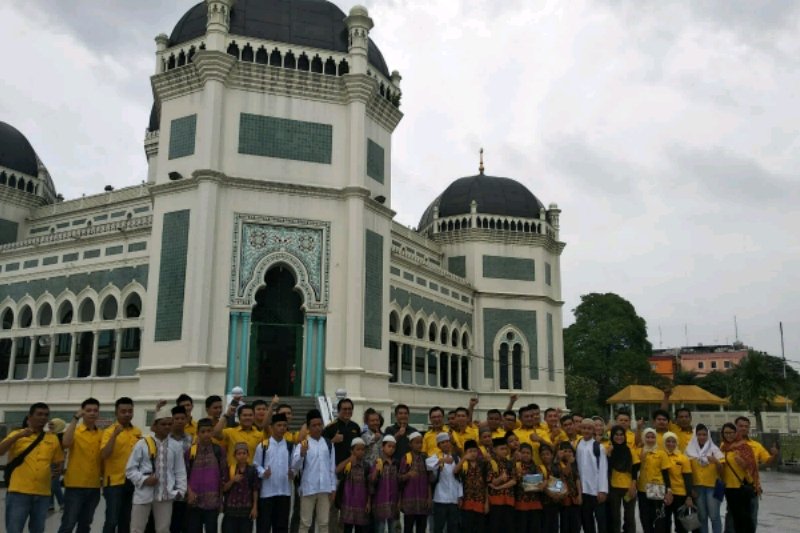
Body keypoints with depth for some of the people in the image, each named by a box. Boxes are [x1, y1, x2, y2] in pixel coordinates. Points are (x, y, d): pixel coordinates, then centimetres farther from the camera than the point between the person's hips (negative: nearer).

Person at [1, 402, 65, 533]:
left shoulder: (53, 439, 10)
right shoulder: (17, 435, 3)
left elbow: (59, 461, 15)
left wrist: (59, 469, -7)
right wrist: (18, 435, -24)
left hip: (43, 494, 3)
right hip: (19, 492, -3)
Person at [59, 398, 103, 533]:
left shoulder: (102, 435, 7)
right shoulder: (74, 431, -4)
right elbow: (65, 443, -26)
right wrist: (75, 419, -23)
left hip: (94, 487, 4)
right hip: (75, 485, -4)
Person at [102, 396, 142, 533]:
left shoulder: (138, 432, 8)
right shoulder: (110, 431, -7)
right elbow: (104, 455, -20)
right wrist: (115, 434, -27)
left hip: (133, 482, 5)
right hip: (114, 482, -5)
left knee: (126, 521, 13)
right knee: (112, 521, -5)